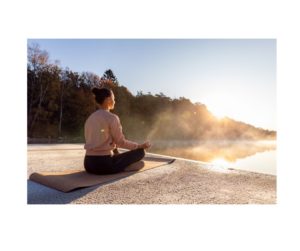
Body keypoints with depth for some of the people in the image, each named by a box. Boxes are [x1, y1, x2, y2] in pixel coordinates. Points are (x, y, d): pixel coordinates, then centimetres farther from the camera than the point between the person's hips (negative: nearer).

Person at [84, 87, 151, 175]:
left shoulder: (89, 118, 9)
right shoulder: (112, 118, -12)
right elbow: (121, 142, -8)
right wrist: (140, 146, 7)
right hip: (104, 164, -8)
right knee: (140, 151, 4)